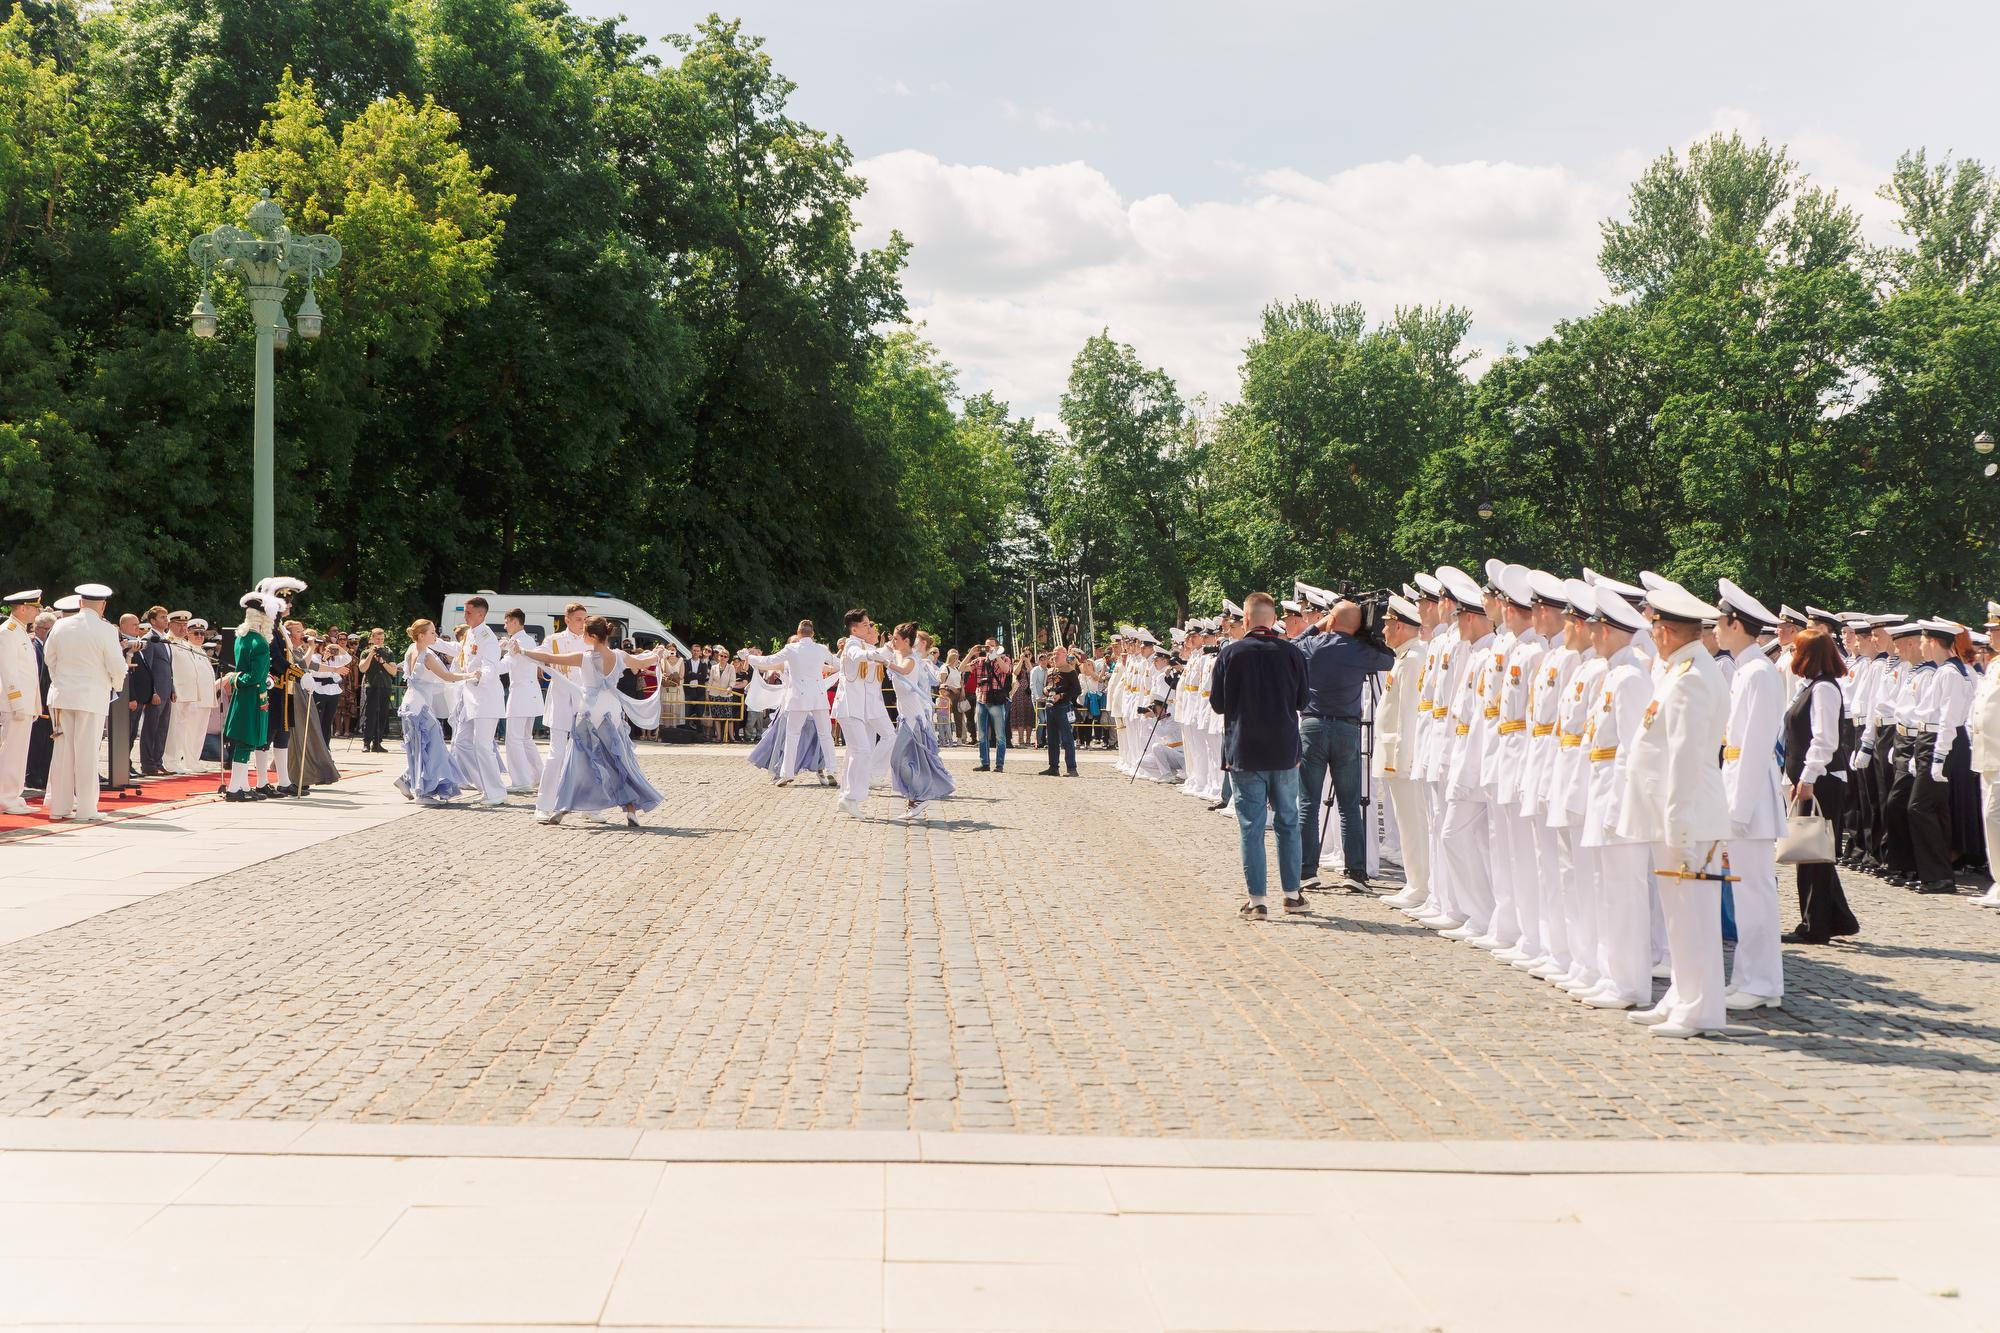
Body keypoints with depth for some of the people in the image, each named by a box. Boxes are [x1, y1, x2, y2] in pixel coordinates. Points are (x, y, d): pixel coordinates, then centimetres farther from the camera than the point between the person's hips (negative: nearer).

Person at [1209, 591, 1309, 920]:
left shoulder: (1230, 654, -7)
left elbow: (1218, 703, 0)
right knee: (1288, 822, 14)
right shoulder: (1292, 652, -3)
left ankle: (1257, 901, 0)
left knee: (1251, 826, 1)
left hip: (1244, 752, -2)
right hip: (1285, 751, 2)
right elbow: (1303, 701, 6)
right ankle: (1291, 893, 18)